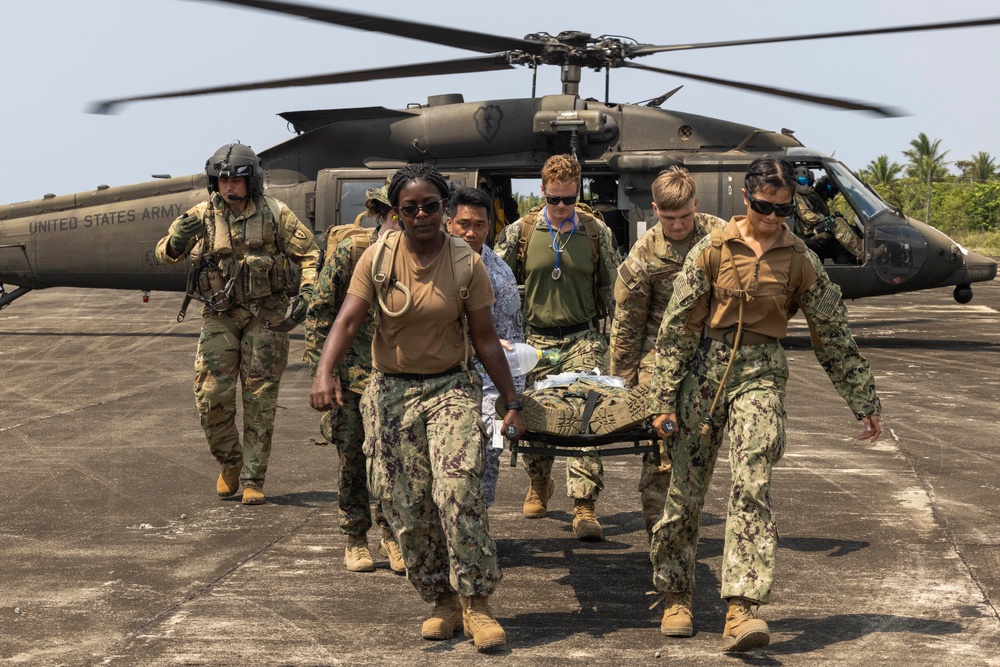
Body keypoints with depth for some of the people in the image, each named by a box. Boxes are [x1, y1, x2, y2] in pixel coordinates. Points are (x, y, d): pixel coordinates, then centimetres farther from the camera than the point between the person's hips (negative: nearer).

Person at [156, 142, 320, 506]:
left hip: (265, 315, -1)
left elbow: (309, 254, 1)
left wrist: (306, 294, -13)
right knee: (211, 395, -4)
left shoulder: (274, 214, -5)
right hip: (220, 315, 1)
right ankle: (230, 462, 20)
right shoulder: (202, 216, -2)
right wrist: (177, 239, -29)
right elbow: (164, 254, -6)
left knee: (260, 400, 1)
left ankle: (253, 479, 10)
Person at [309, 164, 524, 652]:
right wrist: (324, 372, -28)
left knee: (457, 490, -19)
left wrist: (511, 402, 0)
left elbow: (485, 339, 1)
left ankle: (476, 603, -9)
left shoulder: (466, 263, -3)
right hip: (392, 392, 2)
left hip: (451, 388, -2)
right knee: (407, 507, 1)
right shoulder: (378, 258, -2)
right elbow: (348, 319, -11)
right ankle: (443, 602, 17)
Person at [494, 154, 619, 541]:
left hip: (583, 338, -1)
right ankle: (537, 487, 34)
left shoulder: (596, 232, 3)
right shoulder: (521, 231, 2)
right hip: (536, 339, 1)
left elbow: (612, 287, 11)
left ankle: (584, 508, -11)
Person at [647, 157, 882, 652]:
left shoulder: (800, 260, 2)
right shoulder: (712, 250, -2)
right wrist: (663, 398, -5)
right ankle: (676, 596, 23)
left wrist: (865, 403, 10)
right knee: (685, 488, 5)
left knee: (752, 488, -16)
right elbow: (677, 326, -1)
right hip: (705, 368, 0)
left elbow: (833, 334, 9)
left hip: (762, 373, 0)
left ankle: (741, 610, -20)